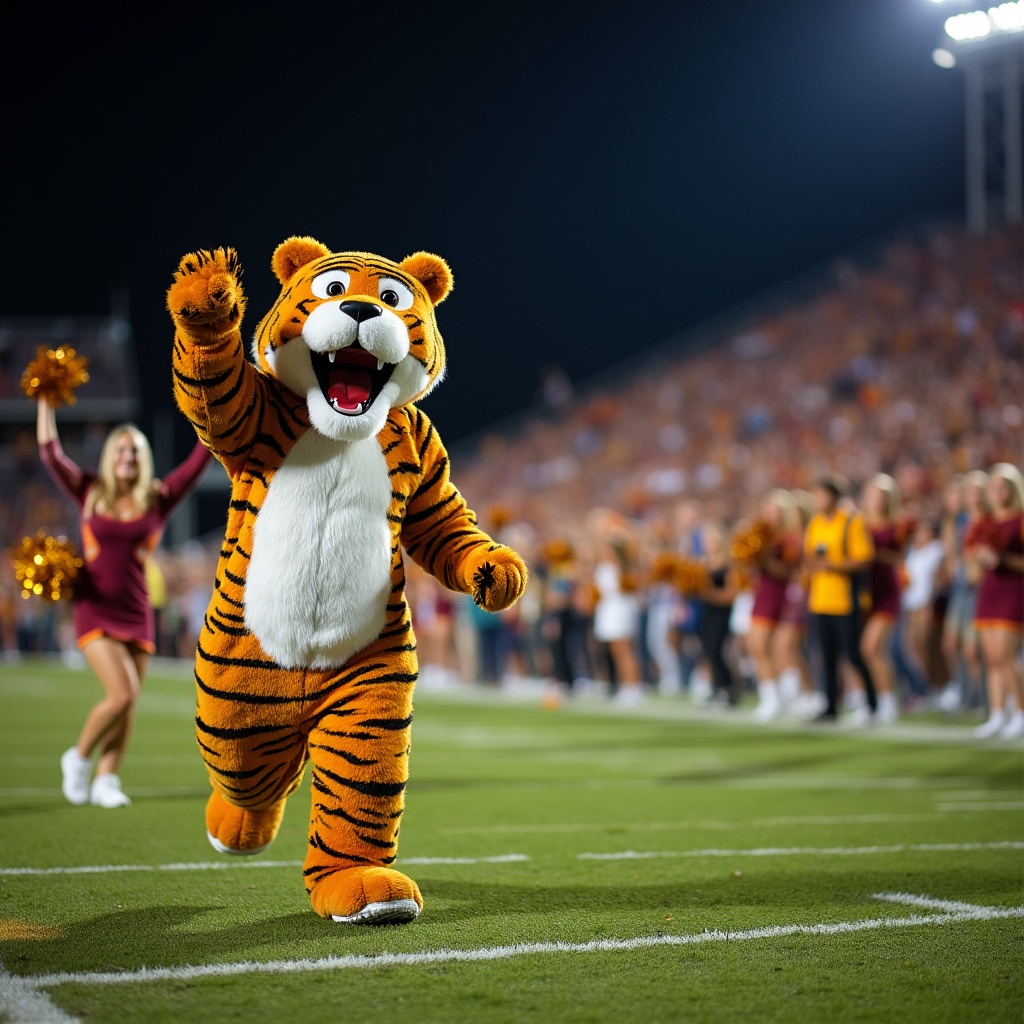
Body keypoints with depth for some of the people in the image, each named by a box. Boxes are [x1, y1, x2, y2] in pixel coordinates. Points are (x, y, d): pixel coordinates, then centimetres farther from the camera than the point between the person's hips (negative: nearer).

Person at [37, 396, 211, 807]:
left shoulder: (157, 500, 6)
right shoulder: (90, 493, 5)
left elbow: (198, 460, 2)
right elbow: (50, 452, 3)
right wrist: (45, 402, 1)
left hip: (137, 615, 2)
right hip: (95, 612, -2)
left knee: (129, 703, 1)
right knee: (121, 694, -15)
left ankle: (105, 779, 12)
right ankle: (79, 757, 7)